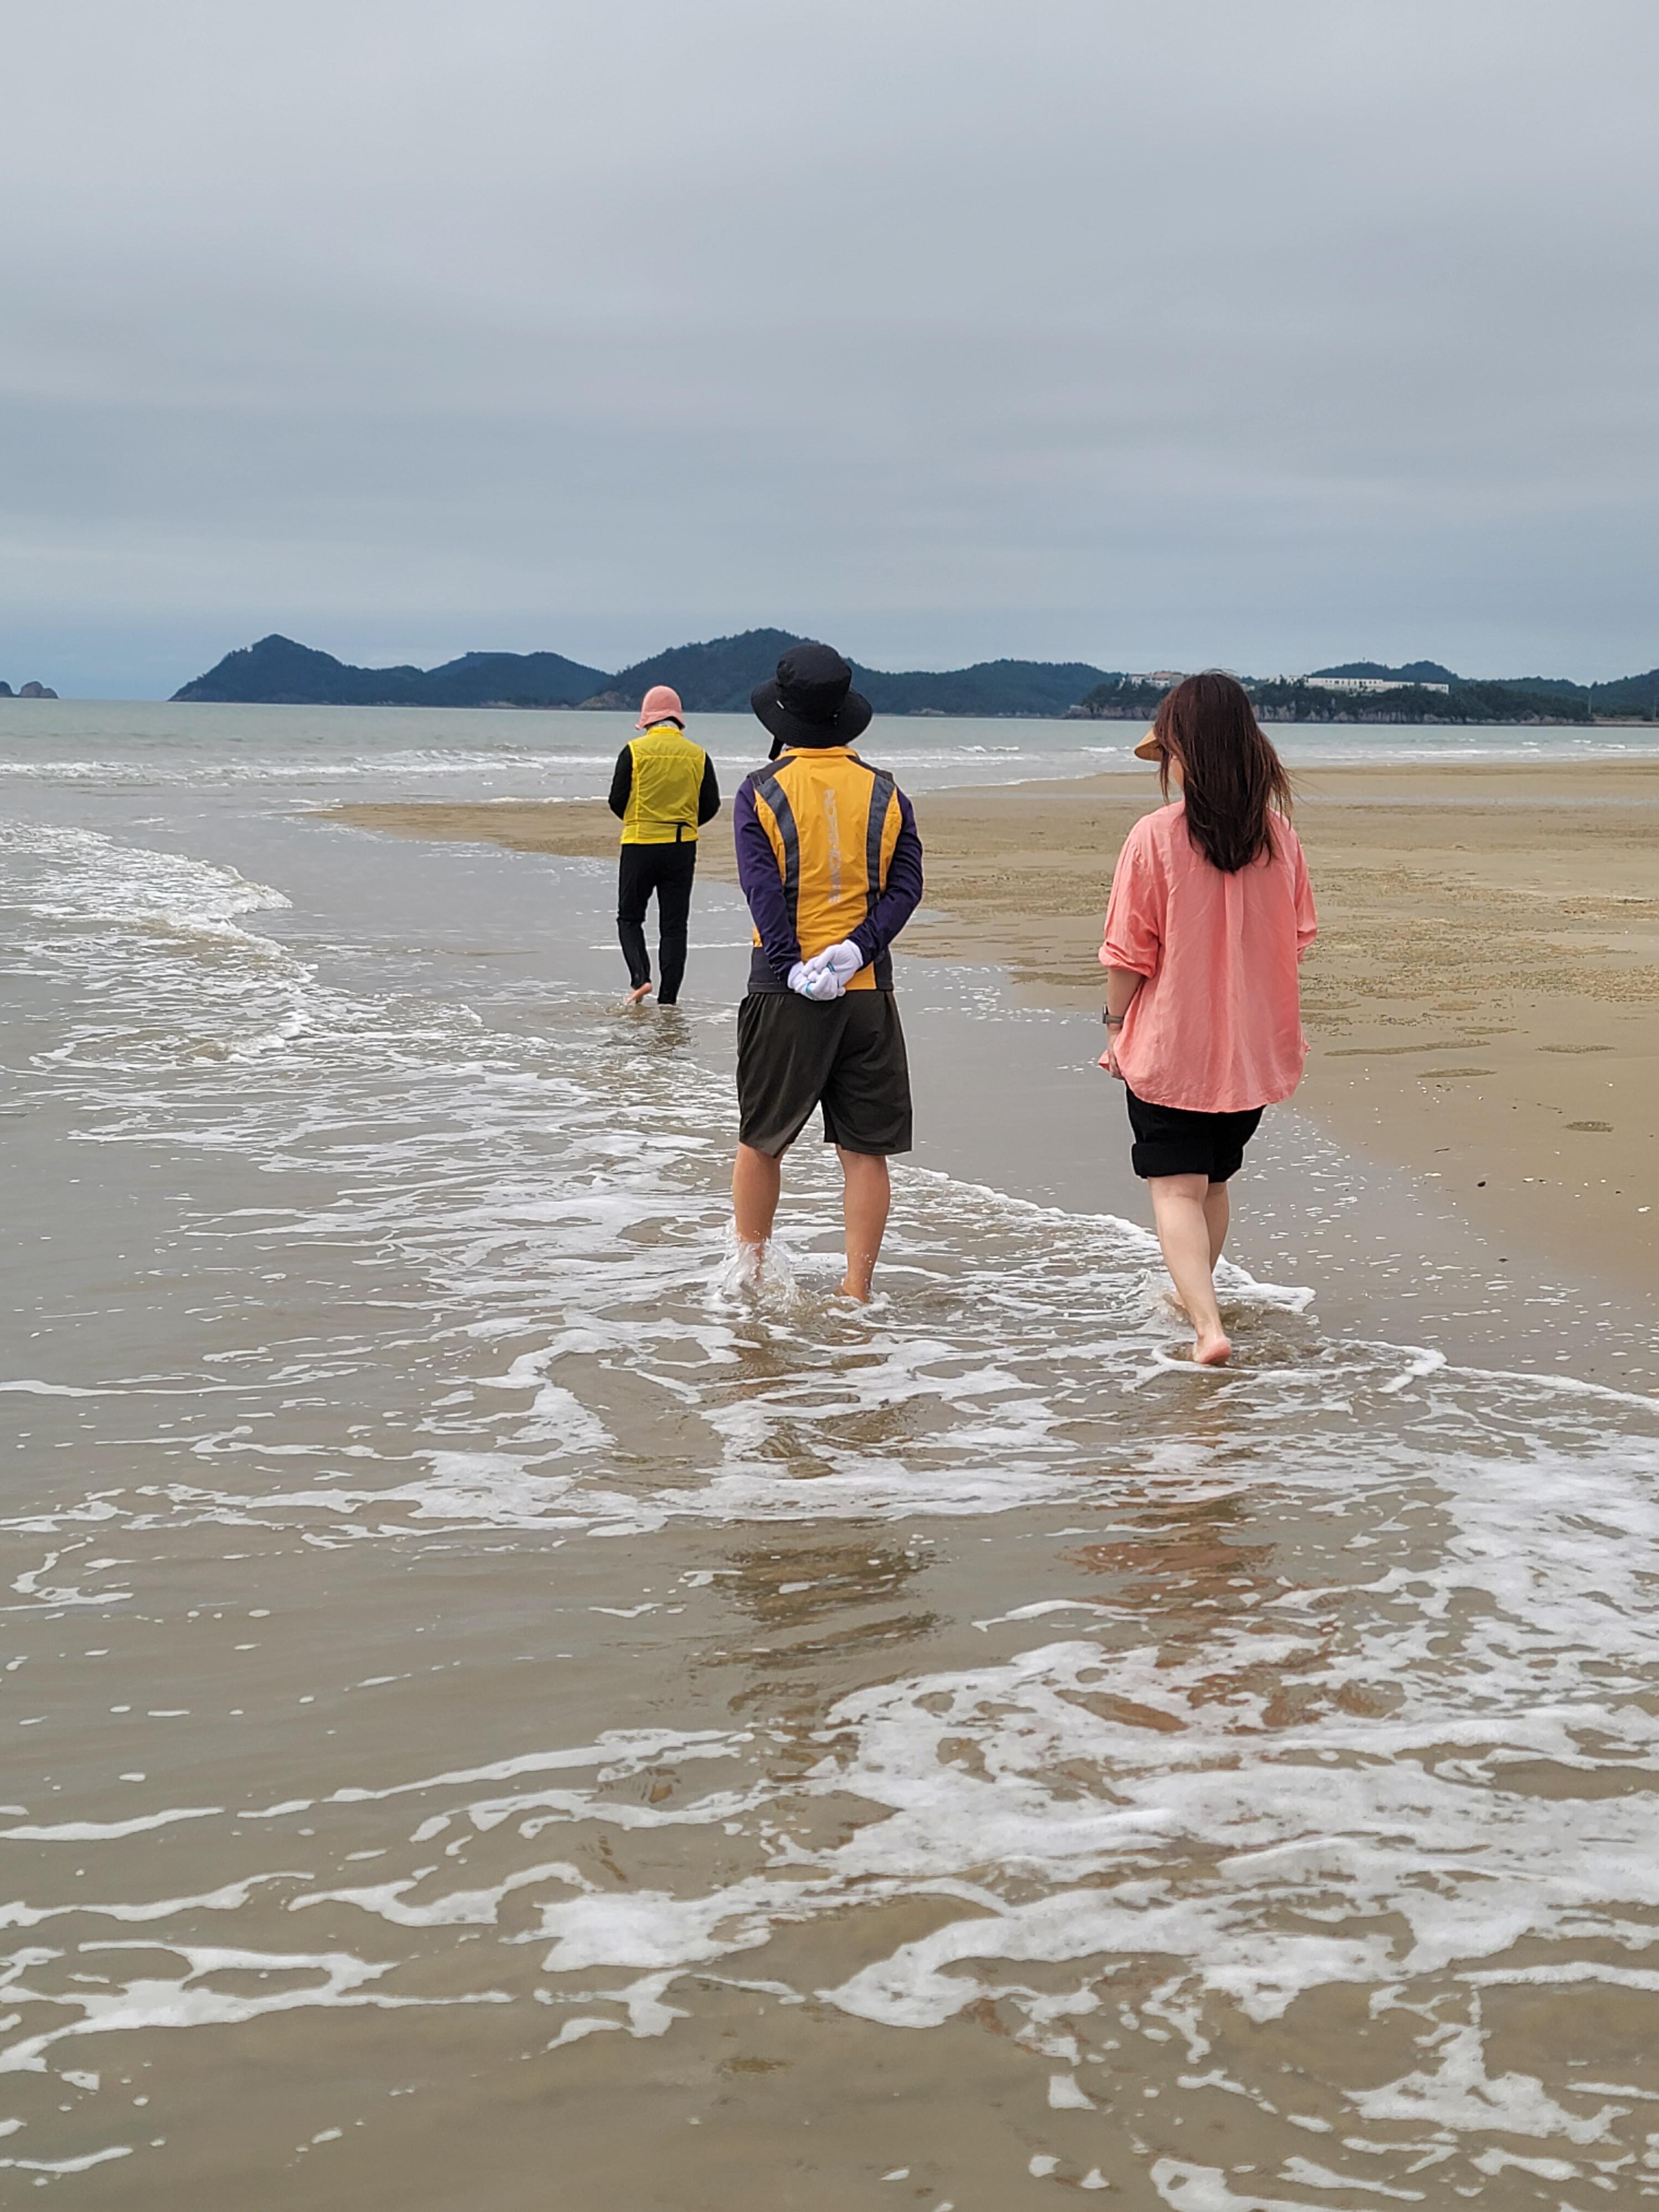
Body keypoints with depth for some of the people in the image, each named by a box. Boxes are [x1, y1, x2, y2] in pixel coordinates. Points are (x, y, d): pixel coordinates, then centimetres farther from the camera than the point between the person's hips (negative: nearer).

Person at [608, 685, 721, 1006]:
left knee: (630, 916, 12)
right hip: (683, 848, 2)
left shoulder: (634, 751, -7)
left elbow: (617, 801, -4)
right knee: (674, 924, 7)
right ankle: (668, 997, 6)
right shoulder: (698, 756, 1)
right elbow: (711, 806, 5)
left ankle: (640, 977, -9)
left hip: (639, 846, -2)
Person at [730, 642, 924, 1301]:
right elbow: (906, 884, -3)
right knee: (866, 1149, 6)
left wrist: (793, 968, -13)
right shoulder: (885, 793, 5)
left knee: (761, 1141, 14)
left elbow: (763, 888, -12)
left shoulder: (760, 792, -3)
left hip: (785, 992, -1)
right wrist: (856, 949, -10)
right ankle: (857, 1291, 7)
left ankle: (748, 1276, 26)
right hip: (869, 990, 2)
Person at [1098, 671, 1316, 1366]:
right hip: (1253, 1047, 5)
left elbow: (1128, 954, -11)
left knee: (1177, 1189, 1)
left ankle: (1207, 1326, -13)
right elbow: (1298, 938, 6)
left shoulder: (1155, 837, -16)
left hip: (1170, 1046, -5)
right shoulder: (1278, 834, -3)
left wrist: (1116, 1024, 3)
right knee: (1214, 1182, 22)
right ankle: (1192, 1296, 39)